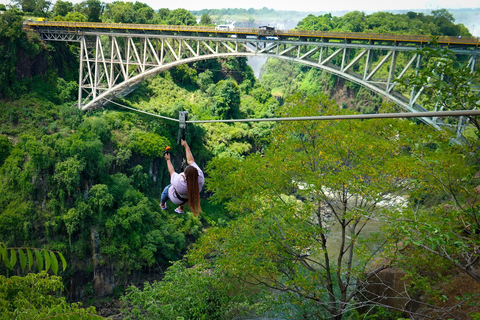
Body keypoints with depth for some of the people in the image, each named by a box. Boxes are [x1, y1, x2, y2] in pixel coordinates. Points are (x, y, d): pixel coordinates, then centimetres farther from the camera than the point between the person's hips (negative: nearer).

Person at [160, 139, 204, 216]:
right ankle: (181, 209, 50)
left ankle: (162, 205, 58)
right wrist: (186, 146, -14)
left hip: (177, 199, -2)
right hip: (191, 198, 3)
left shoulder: (178, 181, -44)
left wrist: (168, 160, -5)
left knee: (166, 189, 29)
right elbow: (191, 160, -24)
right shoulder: (200, 178, -37)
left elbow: (171, 171, -22)